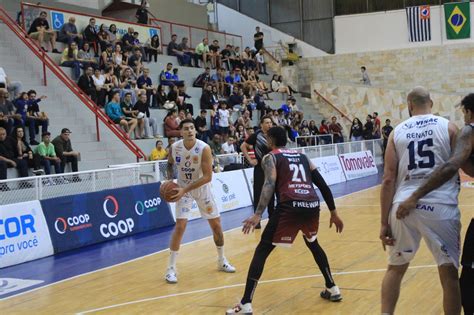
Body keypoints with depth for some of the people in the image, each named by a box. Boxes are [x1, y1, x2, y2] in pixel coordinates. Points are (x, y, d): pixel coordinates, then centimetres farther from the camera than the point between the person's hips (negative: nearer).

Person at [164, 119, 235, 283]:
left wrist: (185, 189, -32)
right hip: (183, 189, 0)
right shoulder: (174, 148, -15)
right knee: (180, 225, -13)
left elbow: (208, 177, -27)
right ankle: (171, 268, -5)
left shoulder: (204, 148, -24)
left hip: (202, 188, 0)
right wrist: (169, 179, -11)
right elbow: (170, 164, 8)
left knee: (216, 224, 5)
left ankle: (222, 261, 26)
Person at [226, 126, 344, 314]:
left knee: (262, 250, 3)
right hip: (312, 205, 5)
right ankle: (332, 289, 37)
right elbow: (323, 185, 22)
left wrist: (258, 215, -17)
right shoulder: (302, 157, 27)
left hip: (290, 206, -5)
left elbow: (270, 185, -8)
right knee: (313, 244, 34)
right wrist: (333, 212, 28)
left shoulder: (270, 158, 12)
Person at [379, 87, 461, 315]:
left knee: (395, 268, 20)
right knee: (449, 273, 7)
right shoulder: (448, 127, 5)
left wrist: (384, 222, 6)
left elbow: (388, 180, 4)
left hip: (403, 207, 2)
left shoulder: (397, 132, 9)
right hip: (440, 206, -2)